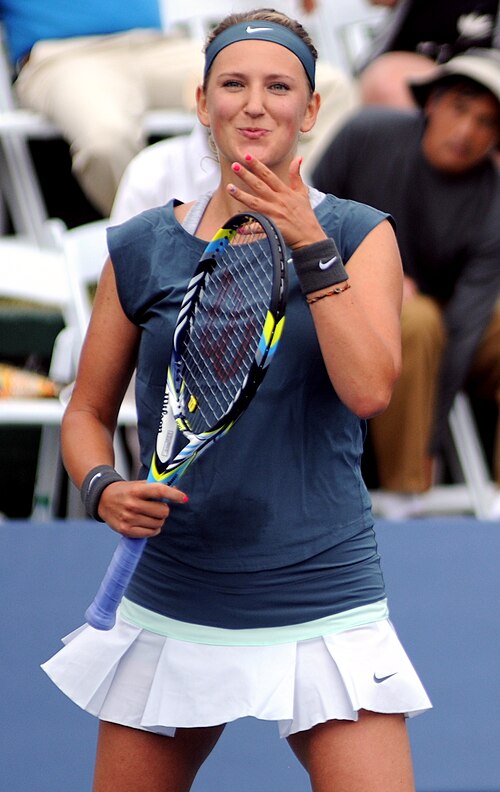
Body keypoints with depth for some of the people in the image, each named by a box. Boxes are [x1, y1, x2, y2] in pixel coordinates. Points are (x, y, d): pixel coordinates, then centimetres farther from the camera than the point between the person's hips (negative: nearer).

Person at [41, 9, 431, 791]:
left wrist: (309, 247, -17)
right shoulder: (142, 249, 5)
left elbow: (368, 390, -13)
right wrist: (104, 489, -8)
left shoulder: (359, 235, 1)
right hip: (171, 604, 2)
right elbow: (88, 414, 12)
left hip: (323, 602, -2)